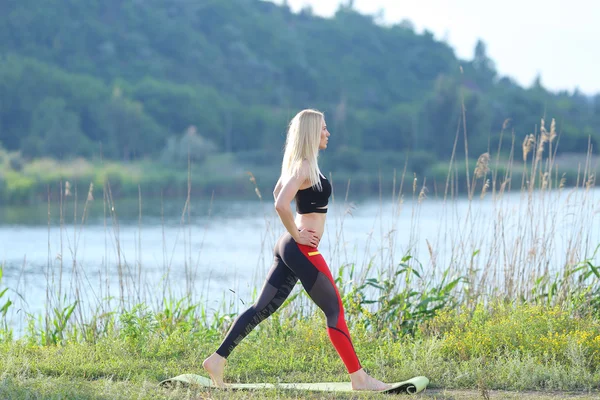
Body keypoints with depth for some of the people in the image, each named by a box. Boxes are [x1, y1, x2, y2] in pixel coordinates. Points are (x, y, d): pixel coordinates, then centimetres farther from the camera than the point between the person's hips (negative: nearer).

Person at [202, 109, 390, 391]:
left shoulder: (302, 164, 14)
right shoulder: (304, 167, -16)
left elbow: (278, 192, 30)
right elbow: (281, 204, -29)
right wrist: (296, 234, -16)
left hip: (291, 248, 10)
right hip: (303, 249, -10)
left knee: (263, 308, 9)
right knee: (335, 310, -4)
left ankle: (217, 359, 8)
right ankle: (359, 378, 0)